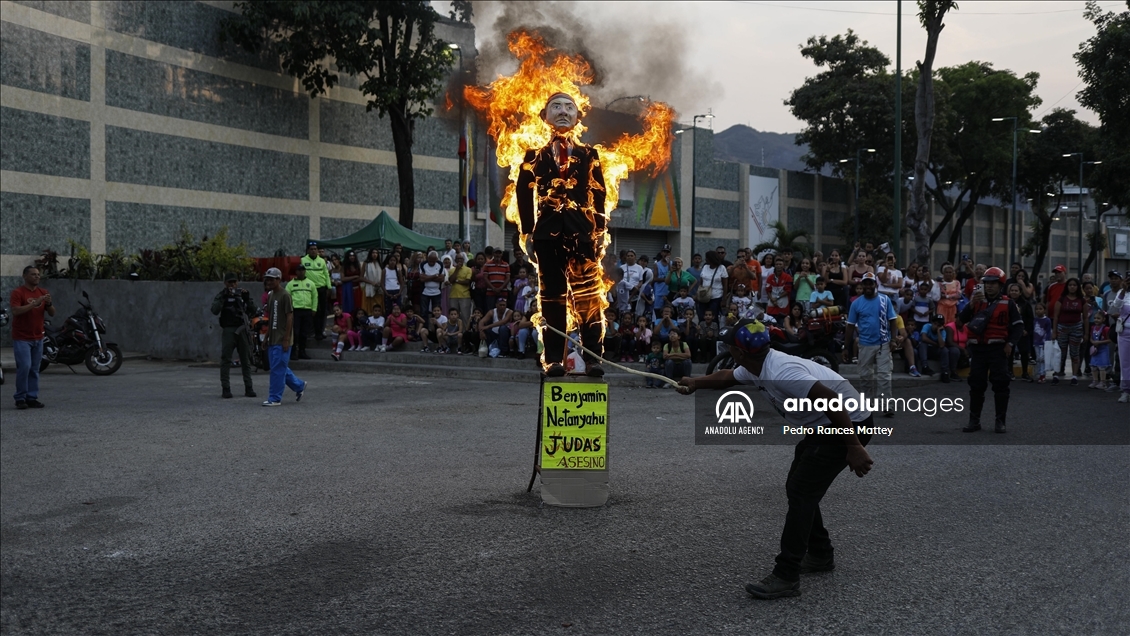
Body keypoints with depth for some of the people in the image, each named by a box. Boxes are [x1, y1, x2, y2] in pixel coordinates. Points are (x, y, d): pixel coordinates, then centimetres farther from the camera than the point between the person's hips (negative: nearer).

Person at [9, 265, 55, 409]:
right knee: (24, 367, -11)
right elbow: (15, 311, -21)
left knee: (34, 369, 6)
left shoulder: (43, 292, 10)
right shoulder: (17, 293, -7)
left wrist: (49, 303, -13)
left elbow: (52, 313, 9)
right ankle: (20, 398, -2)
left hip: (38, 338, 5)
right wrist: (34, 303, -26)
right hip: (21, 338, -5)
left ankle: (32, 398, 10)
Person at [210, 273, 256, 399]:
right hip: (228, 330, -3)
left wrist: (247, 300, -11)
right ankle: (225, 389, -4)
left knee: (246, 360, 5)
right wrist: (223, 297, -21)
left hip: (242, 330, 3)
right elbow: (215, 311, -12)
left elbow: (251, 311, 5)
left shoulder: (242, 294, 12)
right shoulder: (221, 295, 4)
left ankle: (248, 388, 9)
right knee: (225, 360, -6)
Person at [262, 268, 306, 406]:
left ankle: (275, 398, -3)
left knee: (278, 369, -7)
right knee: (280, 368, 13)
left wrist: (286, 339, -17)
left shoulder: (285, 295, -11)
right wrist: (266, 337, 16)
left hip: (281, 340, -9)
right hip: (272, 340, 9)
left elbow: (290, 317, -14)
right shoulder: (270, 295, 14)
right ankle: (299, 386, 29)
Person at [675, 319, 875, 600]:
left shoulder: (781, 372, -28)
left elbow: (832, 399, -34)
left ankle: (786, 577, -10)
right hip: (823, 426, 10)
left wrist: (854, 448, -34)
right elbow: (727, 377, 26)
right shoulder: (756, 367, 2)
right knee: (798, 488, 16)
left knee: (801, 493, -12)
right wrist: (696, 383, 38)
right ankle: (820, 555, 30)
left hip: (849, 424, -10)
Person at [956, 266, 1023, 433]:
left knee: (1000, 384, -2)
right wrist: (971, 305, -13)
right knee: (976, 384, 5)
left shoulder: (1007, 303, 2)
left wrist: (1010, 344, -8)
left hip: (998, 348, -3)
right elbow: (961, 320, 0)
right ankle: (974, 420, 12)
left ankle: (1000, 421, 5)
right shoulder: (977, 301, 10)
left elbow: (1018, 325, 2)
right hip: (978, 348, 3)